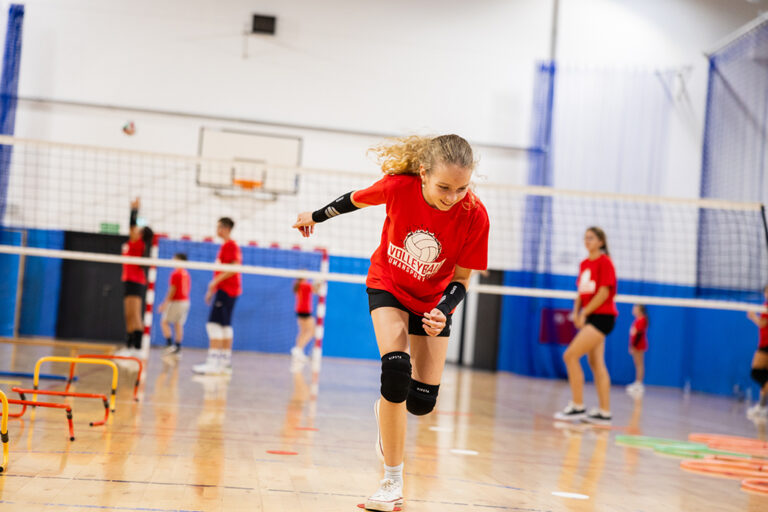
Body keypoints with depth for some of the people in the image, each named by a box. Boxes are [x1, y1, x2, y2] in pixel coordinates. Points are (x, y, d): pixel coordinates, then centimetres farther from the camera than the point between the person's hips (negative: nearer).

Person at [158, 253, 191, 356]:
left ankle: (169, 344, -11)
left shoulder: (175, 273, -13)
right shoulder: (186, 274, 11)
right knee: (178, 324, 9)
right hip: (185, 301, 8)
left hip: (176, 301, -8)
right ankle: (178, 348, 6)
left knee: (164, 322, -1)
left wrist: (165, 304, -11)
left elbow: (172, 290, -15)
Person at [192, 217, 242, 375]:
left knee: (214, 324, -15)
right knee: (225, 325, 10)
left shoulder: (231, 245, -10)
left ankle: (212, 363, -20)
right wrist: (212, 290, 26)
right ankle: (226, 363, 12)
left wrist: (216, 280, -22)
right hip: (224, 290, 10)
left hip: (226, 290, -10)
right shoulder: (225, 246, 20)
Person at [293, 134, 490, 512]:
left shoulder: (474, 216, -28)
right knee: (396, 367, -24)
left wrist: (442, 312, -33)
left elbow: (461, 278, -15)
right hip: (388, 286, -1)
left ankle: (387, 410, 39)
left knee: (422, 402, -1)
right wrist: (316, 216, 10)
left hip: (433, 300, 1)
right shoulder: (399, 186, -29)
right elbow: (357, 199, -6)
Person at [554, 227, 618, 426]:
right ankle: (604, 412, 10)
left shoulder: (604, 262, -10)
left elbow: (604, 293, -15)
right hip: (590, 318, 8)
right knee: (596, 363, 8)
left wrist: (584, 314, -13)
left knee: (570, 355, -14)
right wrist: (576, 312, 1)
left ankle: (577, 406, -9)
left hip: (602, 316, -8)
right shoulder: (584, 264, 13)